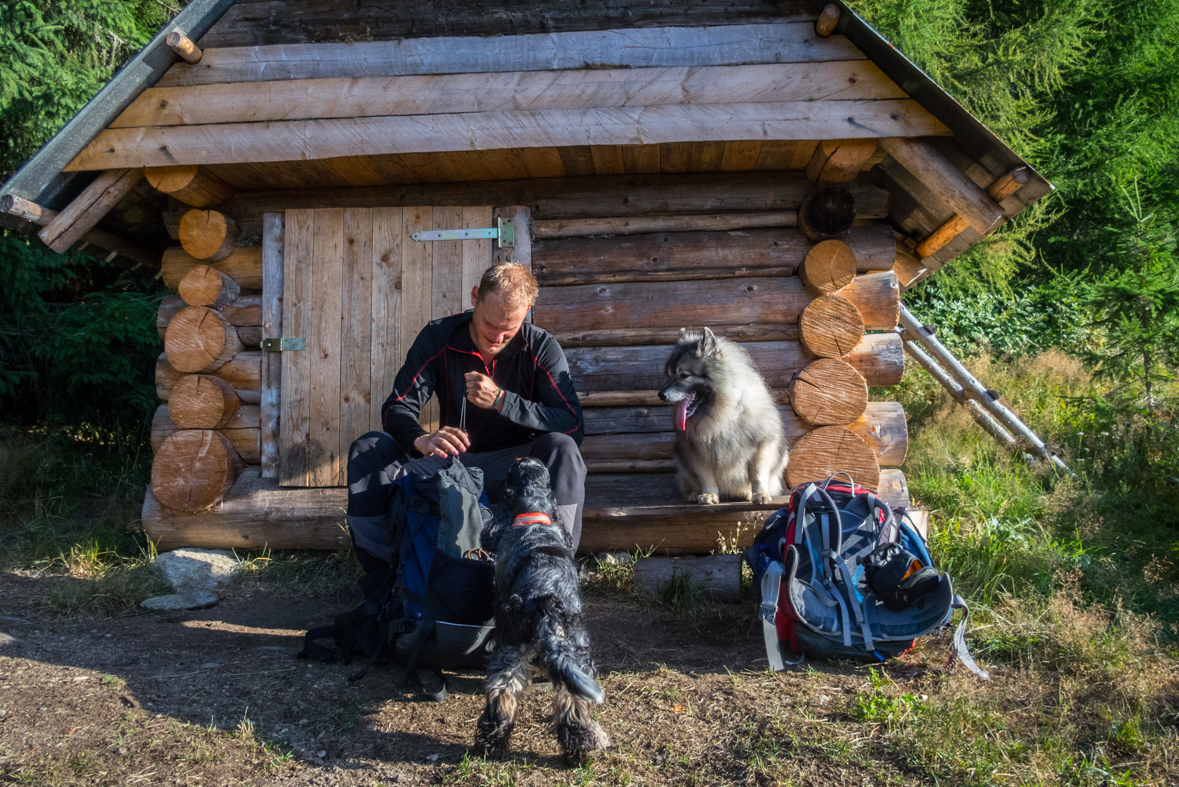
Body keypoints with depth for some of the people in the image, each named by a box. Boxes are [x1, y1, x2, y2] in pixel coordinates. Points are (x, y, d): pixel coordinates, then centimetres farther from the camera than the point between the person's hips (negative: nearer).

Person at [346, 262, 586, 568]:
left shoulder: (541, 348, -9)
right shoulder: (438, 338, -5)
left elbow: (573, 426, -19)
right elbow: (397, 408, -10)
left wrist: (501, 400, -29)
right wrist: (422, 440, -34)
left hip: (513, 469, -2)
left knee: (560, 447, -33)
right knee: (368, 448, -18)